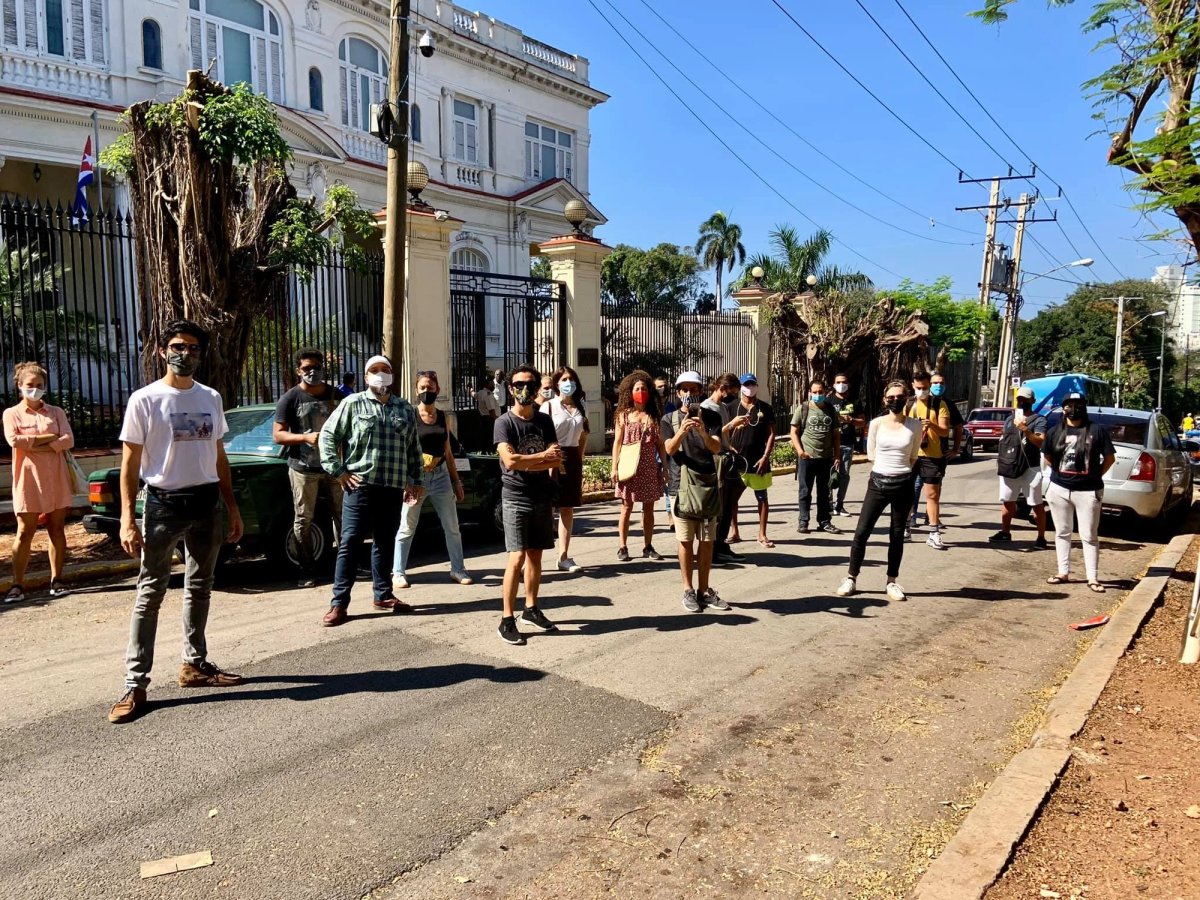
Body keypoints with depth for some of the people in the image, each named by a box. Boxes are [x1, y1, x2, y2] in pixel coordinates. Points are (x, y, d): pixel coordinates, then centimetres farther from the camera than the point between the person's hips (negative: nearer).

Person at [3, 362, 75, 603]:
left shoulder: (56, 412, 10)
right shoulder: (11, 414, 4)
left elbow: (68, 440, -4)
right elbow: (14, 440, -13)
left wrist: (35, 445, -13)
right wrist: (49, 437, -9)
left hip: (56, 479, 2)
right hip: (28, 481, -2)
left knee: (57, 529, 5)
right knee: (25, 532, 0)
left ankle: (56, 580, 11)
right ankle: (17, 585, 5)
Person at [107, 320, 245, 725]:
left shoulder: (211, 398, 8)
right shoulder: (145, 400, -5)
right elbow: (130, 463, -7)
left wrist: (232, 508, 10)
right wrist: (128, 519, -15)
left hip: (206, 503, 5)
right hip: (163, 504, -5)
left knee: (200, 588, 14)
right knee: (150, 592, -3)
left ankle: (195, 664, 27)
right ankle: (135, 685, 1)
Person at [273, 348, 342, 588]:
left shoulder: (336, 396, 9)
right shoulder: (290, 399, -2)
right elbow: (278, 435, -4)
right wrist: (305, 437, -19)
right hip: (303, 469, -3)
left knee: (342, 516, 6)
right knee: (303, 521, 0)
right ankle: (307, 571, 7)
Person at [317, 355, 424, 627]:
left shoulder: (406, 409, 13)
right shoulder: (352, 404, 2)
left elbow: (414, 448, 17)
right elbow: (327, 436, 1)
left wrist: (417, 481, 13)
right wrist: (338, 471, -6)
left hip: (393, 487, 4)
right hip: (360, 485, -4)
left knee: (385, 542, 12)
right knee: (350, 543, -3)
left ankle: (383, 595, 23)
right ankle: (339, 603, 1)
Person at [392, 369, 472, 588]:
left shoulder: (442, 416, 9)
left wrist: (457, 481, 14)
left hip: (440, 475, 4)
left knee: (452, 527, 8)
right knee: (407, 528, 2)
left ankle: (458, 569, 19)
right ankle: (398, 573, 13)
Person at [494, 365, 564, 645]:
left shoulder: (544, 421, 8)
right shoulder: (504, 423, -6)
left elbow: (556, 461, -1)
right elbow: (510, 461, -20)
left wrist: (526, 464, -14)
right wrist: (544, 456, -10)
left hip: (542, 497, 5)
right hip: (516, 498, -5)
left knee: (535, 555, 11)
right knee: (517, 558, -10)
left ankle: (531, 609, 24)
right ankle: (507, 620, -3)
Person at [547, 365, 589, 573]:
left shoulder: (580, 408, 11)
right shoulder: (549, 406, -5)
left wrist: (579, 461, 12)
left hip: (573, 459, 6)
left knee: (568, 508, 8)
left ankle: (564, 557, 15)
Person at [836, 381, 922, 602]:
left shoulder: (915, 426, -2)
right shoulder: (876, 423, -2)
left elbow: (913, 457, 12)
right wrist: (887, 469, 12)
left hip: (903, 485, 0)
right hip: (878, 483, 0)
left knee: (897, 536, 9)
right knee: (861, 532, -2)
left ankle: (892, 582, 20)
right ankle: (851, 578, 8)